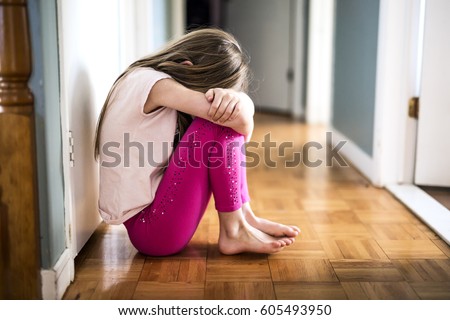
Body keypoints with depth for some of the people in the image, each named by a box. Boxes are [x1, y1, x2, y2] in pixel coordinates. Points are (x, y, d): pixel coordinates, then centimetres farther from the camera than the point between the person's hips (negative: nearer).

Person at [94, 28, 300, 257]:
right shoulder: (148, 81, -19)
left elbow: (244, 113, -3)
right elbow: (242, 122, -26)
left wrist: (236, 98, -25)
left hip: (152, 207, 9)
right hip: (148, 229, -9)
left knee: (229, 118, 2)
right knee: (218, 125, -20)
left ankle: (244, 217, 0)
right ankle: (233, 231, -7)